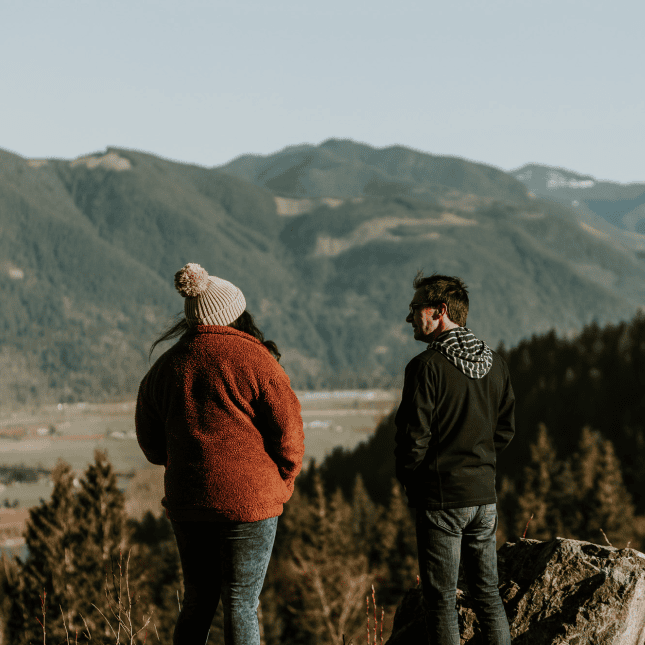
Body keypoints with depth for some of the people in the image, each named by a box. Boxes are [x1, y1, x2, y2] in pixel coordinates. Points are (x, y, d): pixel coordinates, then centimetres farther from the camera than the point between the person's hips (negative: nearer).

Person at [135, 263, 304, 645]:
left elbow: (151, 442, 13)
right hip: (248, 499, -5)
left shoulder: (166, 365, 7)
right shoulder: (253, 358, -9)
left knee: (198, 603, 16)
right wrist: (282, 484, 5)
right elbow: (287, 428, -9)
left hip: (186, 500, 5)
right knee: (241, 606, 0)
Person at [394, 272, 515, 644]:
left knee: (441, 599, 2)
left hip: (441, 498, -6)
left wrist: (408, 479, 1)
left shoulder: (428, 367, -15)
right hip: (485, 496, 6)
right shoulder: (495, 364, 5)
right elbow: (506, 428, 11)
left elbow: (414, 436, -15)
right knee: (488, 593, 14)